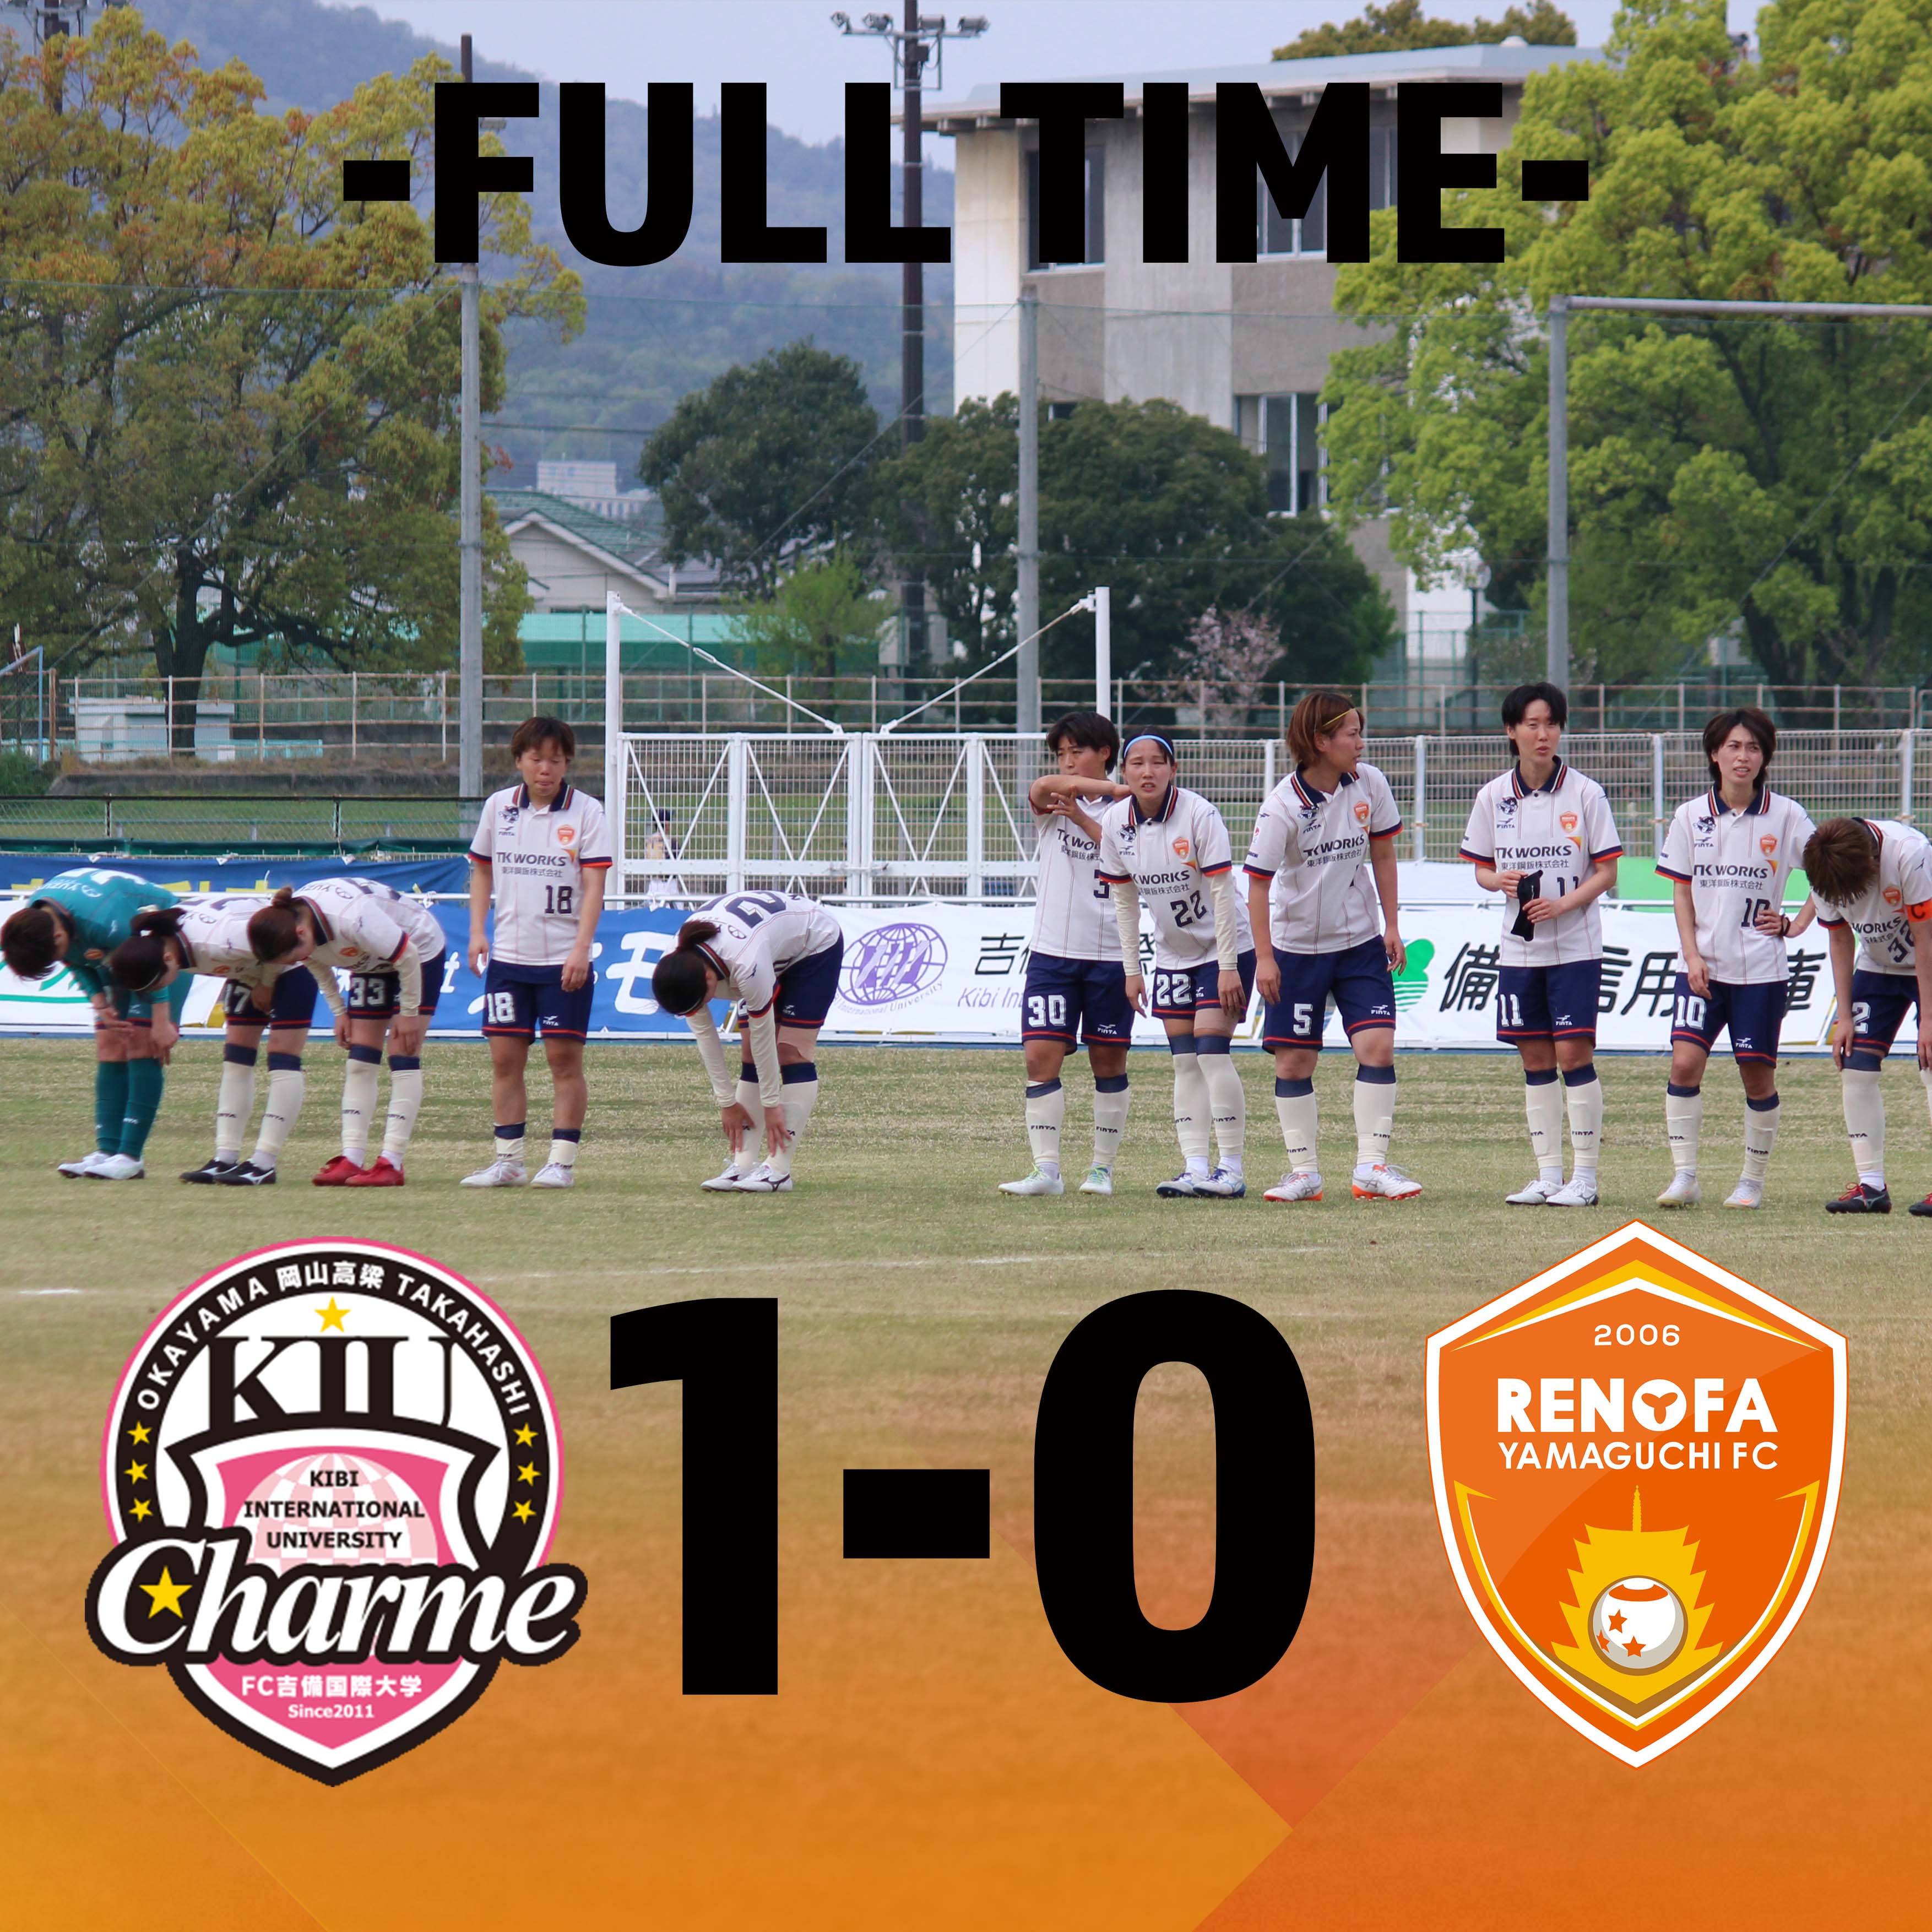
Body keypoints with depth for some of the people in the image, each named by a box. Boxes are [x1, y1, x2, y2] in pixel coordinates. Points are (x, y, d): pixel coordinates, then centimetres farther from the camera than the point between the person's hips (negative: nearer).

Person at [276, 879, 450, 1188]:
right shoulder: (287, 921, -17)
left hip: (420, 951, -7)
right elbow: (317, 963, 5)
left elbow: (407, 957, -27)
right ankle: (352, 1158, -3)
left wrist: (409, 1012, -18)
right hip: (371, 962, 7)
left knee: (402, 1058, -12)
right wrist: (339, 1012, 2)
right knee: (359, 1061, -1)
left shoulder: (352, 920, -40)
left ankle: (391, 1164, -15)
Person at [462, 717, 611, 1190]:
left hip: (564, 960, -4)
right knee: (505, 1058, 3)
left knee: (565, 1058, -2)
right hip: (508, 956, 4)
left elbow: (594, 884, -8)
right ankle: (508, 1160, 10)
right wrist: (477, 932, 6)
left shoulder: (586, 812, -4)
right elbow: (482, 869, 17)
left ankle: (562, 1161, 2)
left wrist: (582, 947, -17)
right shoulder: (498, 808, 6)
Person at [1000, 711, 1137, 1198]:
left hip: (1110, 953, -1)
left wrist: (1082, 818, -14)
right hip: (1052, 951, 1)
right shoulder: (1054, 803, 8)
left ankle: (1103, 1167, 13)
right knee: (1042, 1056, -8)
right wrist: (1111, 788, -25)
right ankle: (1046, 1170, -10)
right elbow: (1044, 787, -15)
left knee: (1109, 1061, 4)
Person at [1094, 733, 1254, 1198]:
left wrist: (1228, 967, -20)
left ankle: (1232, 1168, -9)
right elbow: (1124, 899, 5)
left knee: (1211, 1048, -14)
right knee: (1184, 1060, 2)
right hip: (1172, 954, 6)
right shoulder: (1115, 823, -5)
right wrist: (1131, 968, 4)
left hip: (1224, 948, -6)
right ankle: (1195, 1168, 2)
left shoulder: (1198, 815, -20)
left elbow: (1222, 892, -19)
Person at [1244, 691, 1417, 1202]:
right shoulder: (1284, 806, -17)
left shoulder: (1369, 785, -6)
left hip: (1361, 944, 2)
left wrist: (1391, 926, 6)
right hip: (1298, 947, -2)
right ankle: (1304, 1172, 13)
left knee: (1378, 1046, -10)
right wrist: (1265, 958, -13)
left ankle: (1372, 1167, -6)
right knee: (1294, 1061, 1)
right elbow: (1259, 882, -12)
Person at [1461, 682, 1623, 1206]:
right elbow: (1481, 868, 12)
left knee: (1573, 1053, -8)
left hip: (1575, 944, -4)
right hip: (1519, 947, 4)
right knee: (1535, 1060, 6)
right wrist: (1500, 881, -11)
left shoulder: (1584, 794, -4)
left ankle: (1584, 1176, -4)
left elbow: (1607, 872, -3)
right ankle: (1548, 1174, 12)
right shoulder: (1493, 797, 5)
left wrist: (1563, 903, -18)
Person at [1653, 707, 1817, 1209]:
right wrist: (1691, 954, -4)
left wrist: (1797, 923, -1)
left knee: (1758, 1075, 2)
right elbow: (1681, 891, 6)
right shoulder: (1691, 816, 4)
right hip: (1702, 967, 1)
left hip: (1760, 969, -1)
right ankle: (1684, 1175, -7)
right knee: (1685, 1063, -12)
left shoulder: (1785, 816, -2)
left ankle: (1753, 1181, 15)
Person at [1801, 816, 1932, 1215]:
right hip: (1878, 968, 5)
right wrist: (1844, 1017, -4)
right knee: (1854, 1067, -6)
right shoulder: (1824, 875, -16)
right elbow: (1842, 942, -2)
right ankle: (1871, 1185, -2)